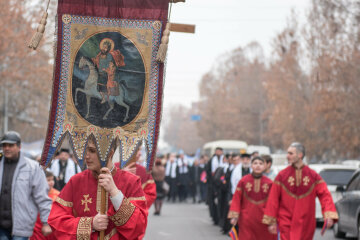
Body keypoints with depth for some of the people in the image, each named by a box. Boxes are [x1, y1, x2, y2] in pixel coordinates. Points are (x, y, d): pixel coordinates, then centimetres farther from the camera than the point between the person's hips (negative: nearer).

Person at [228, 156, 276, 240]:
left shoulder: (269, 183, -1)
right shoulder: (243, 181, -2)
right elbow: (236, 199, -1)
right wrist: (234, 216, -7)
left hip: (263, 220, 1)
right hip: (247, 220, -1)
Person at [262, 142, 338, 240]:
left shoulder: (313, 176, 2)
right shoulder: (282, 176, 0)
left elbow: (324, 195, -5)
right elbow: (273, 200, 0)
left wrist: (329, 215, -20)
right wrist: (271, 222, -2)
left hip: (305, 225, 1)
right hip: (286, 224, -1)